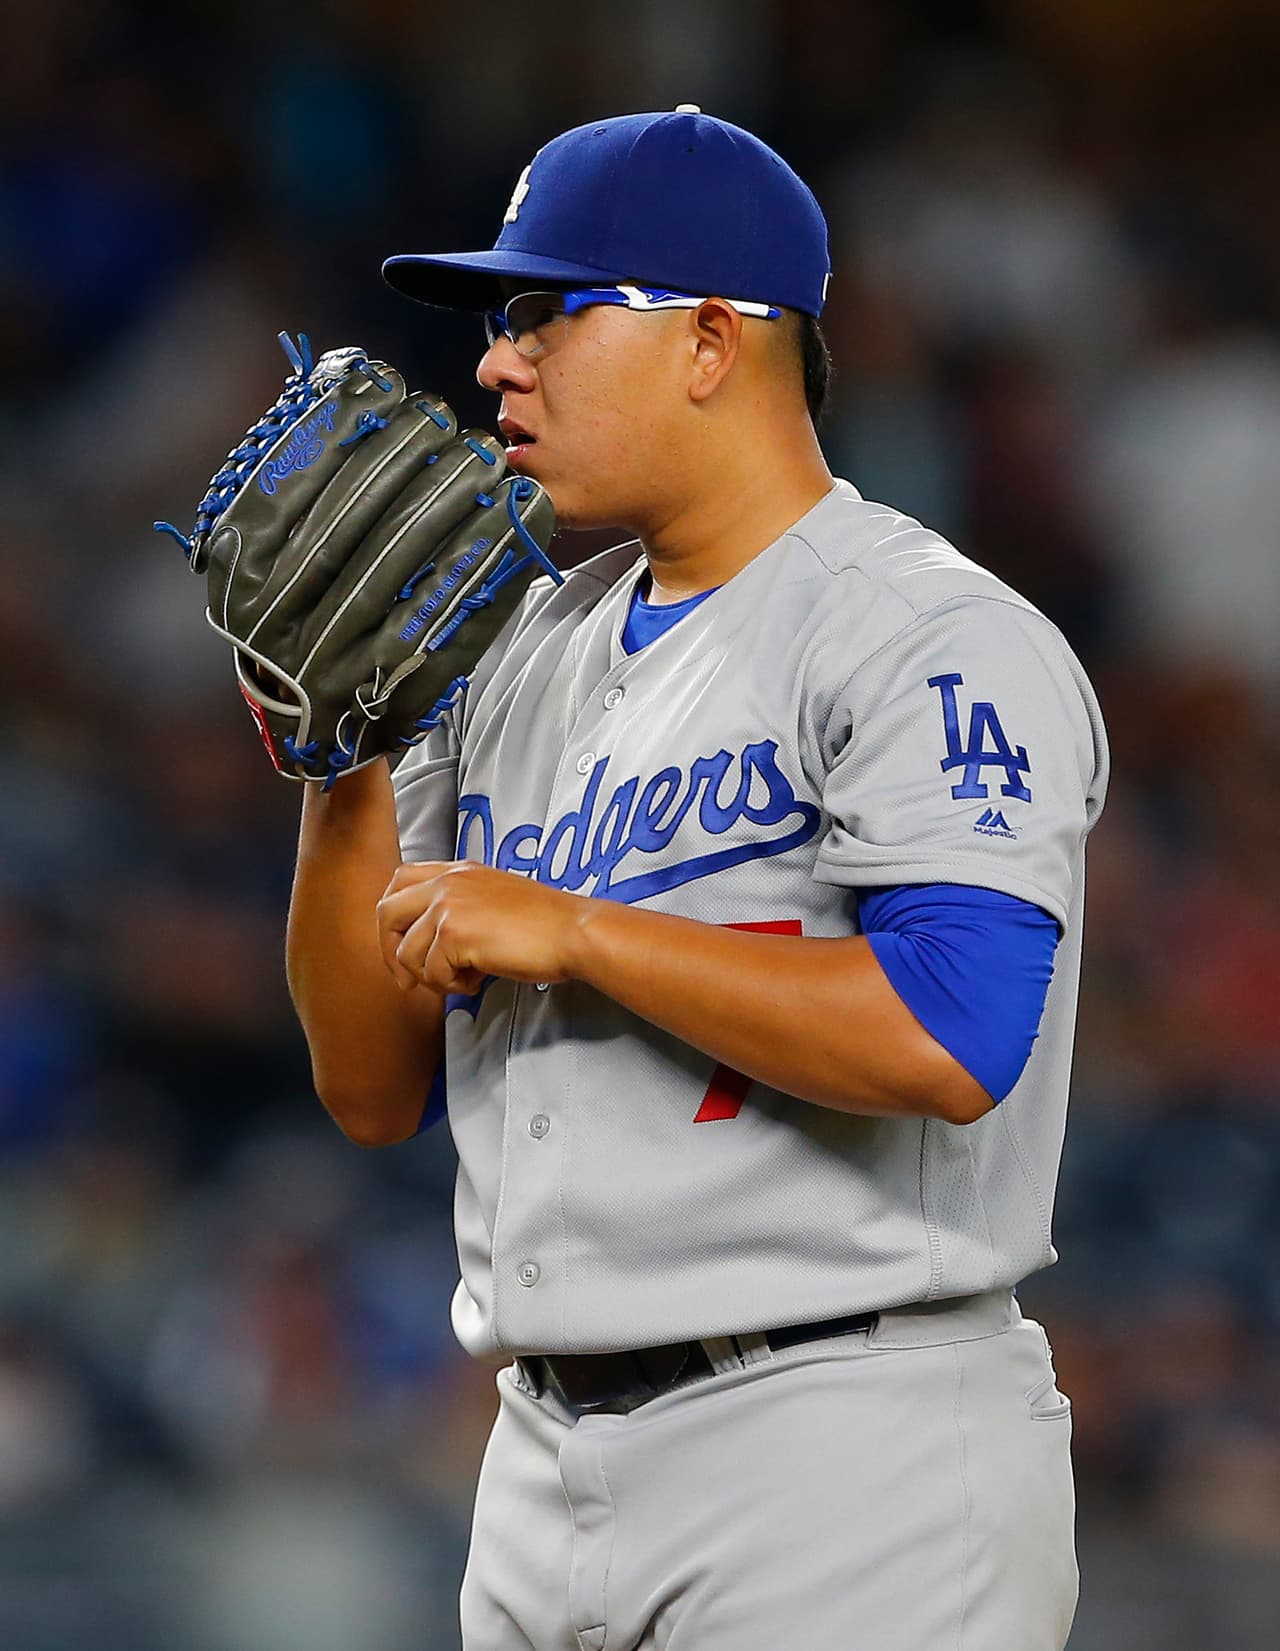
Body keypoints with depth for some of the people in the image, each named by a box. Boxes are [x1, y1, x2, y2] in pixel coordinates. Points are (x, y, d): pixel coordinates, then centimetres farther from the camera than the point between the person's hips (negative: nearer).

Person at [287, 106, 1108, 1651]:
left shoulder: (936, 642, -9)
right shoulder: (522, 655, 15)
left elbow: (948, 1042, -24)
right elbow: (377, 1090, 15)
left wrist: (571, 933, -17)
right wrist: (344, 777, 1)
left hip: (849, 1472, -8)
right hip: (547, 1459, 8)